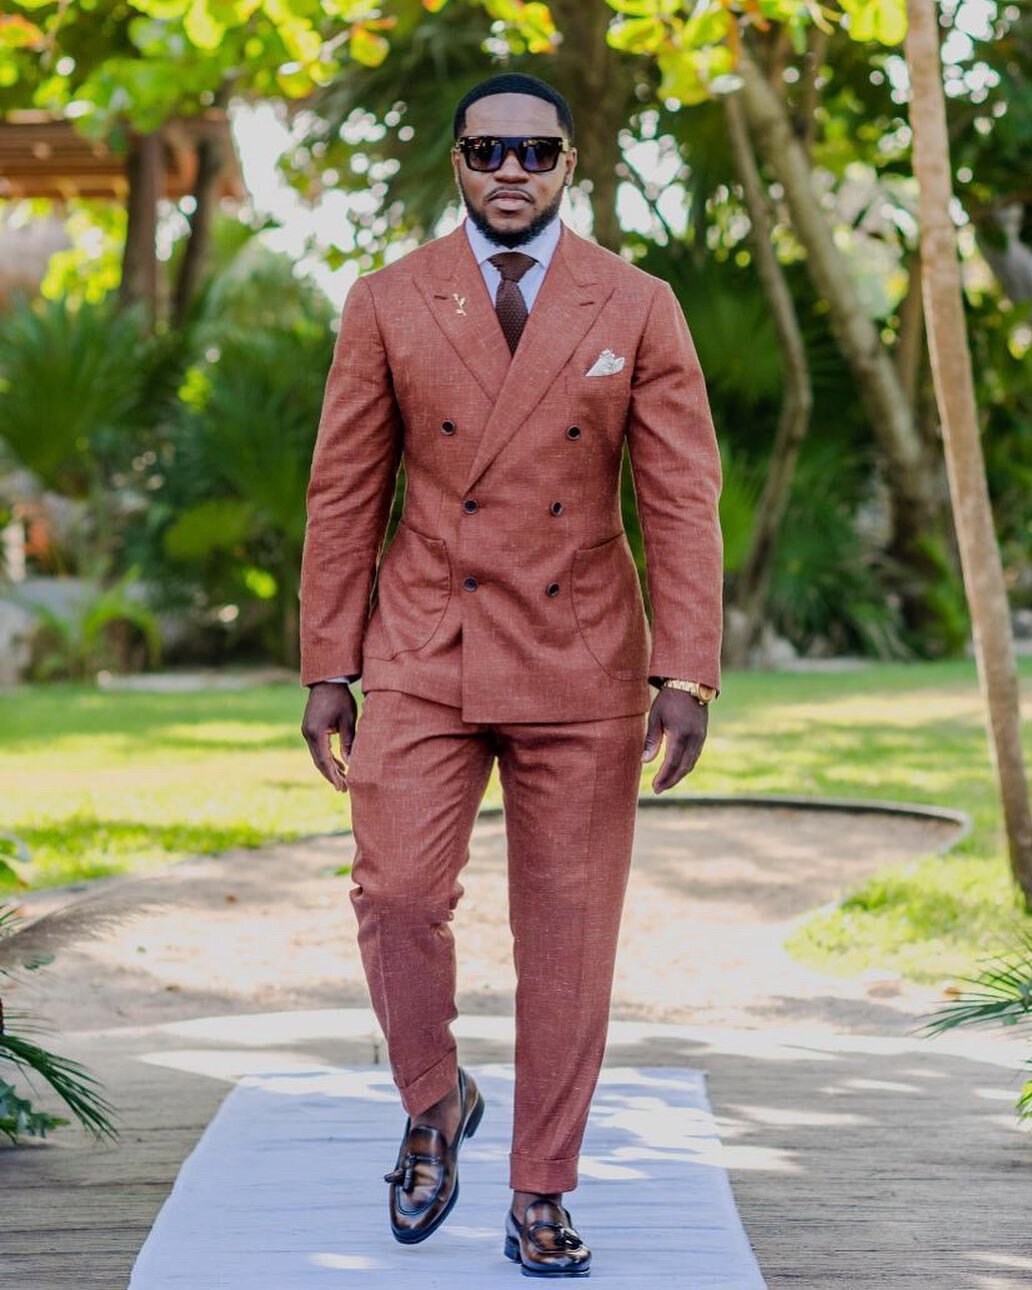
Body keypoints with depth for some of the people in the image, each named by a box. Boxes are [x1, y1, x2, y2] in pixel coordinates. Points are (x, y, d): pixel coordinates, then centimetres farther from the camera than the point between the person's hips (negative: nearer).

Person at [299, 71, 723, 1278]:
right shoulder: (387, 305, 2)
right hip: (422, 652, 0)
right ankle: (435, 1103, 16)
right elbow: (344, 494, 4)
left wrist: (686, 674, -10)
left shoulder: (639, 310, 1)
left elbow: (682, 500, -2)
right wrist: (327, 667, 0)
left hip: (581, 661, 0)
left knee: (568, 935, 3)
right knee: (397, 893, -13)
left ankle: (541, 1197, 15)